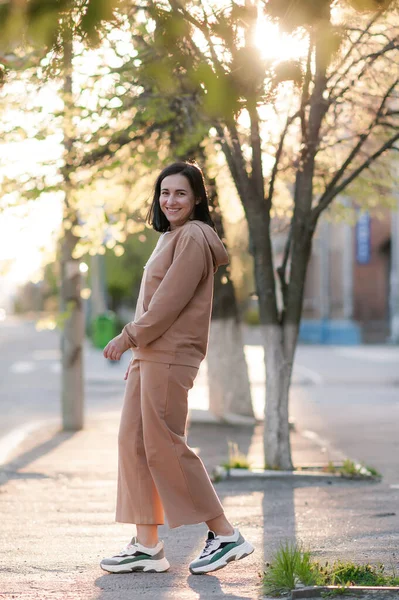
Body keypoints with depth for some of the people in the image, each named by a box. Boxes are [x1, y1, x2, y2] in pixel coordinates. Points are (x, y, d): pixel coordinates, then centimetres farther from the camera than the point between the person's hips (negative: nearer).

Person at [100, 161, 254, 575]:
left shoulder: (193, 237, -11)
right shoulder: (171, 237, 21)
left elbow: (169, 302, -18)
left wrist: (128, 338, -13)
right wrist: (138, 352, 18)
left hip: (170, 356, -10)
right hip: (150, 355, 10)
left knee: (164, 446, -9)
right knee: (133, 443, 7)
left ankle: (225, 535, -1)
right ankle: (147, 546, 10)